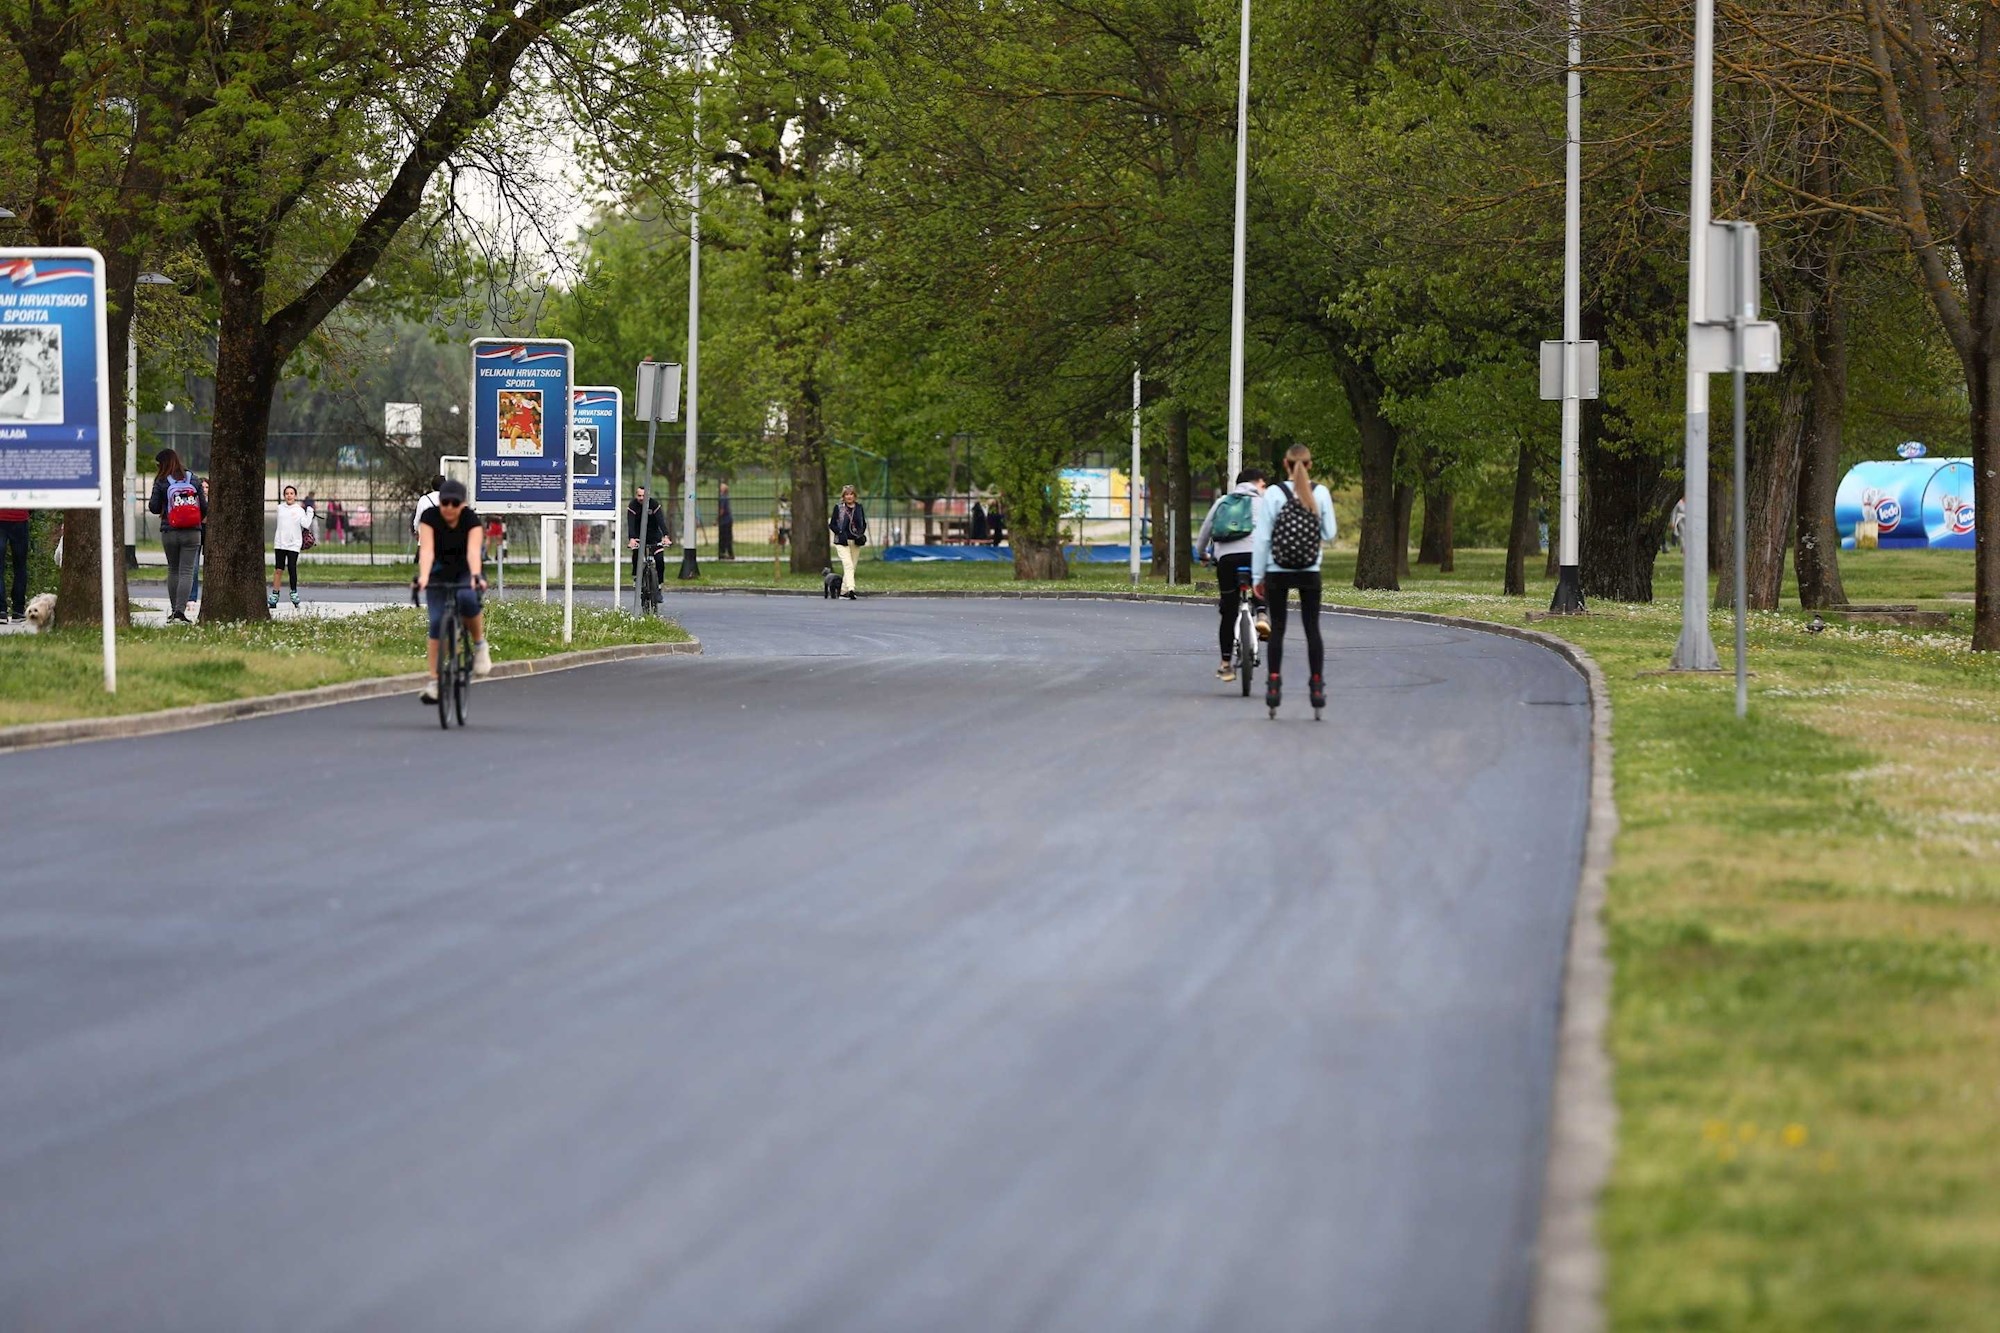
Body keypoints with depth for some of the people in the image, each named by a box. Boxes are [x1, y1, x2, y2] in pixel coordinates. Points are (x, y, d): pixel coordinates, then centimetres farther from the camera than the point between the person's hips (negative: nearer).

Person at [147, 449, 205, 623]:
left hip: (169, 532, 0)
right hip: (192, 533, 0)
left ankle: (174, 610, 18)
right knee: (187, 571, -2)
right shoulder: (193, 480, 2)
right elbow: (204, 506, 3)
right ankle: (180, 611, -15)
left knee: (173, 570, 16)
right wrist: (202, 519, 22)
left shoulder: (161, 483, -5)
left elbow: (154, 507, -5)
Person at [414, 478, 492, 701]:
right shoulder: (430, 517, -19)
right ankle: (434, 681, -9)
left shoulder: (471, 519, -20)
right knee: (437, 622, -13)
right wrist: (423, 576, -49)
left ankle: (480, 644, -9)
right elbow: (426, 550, -31)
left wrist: (476, 576, -53)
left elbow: (474, 551, -35)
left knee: (467, 598, -34)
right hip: (440, 572, 1)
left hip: (466, 571, -1)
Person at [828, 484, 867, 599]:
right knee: (848, 565, -19)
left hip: (855, 542, 4)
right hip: (842, 542, -4)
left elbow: (864, 524, 17)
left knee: (852, 567, 8)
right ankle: (850, 589, -30)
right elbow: (832, 524, 2)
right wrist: (840, 533, -13)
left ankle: (843, 591, 19)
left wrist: (861, 534, -1)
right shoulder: (838, 508, -1)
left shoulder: (859, 508, 8)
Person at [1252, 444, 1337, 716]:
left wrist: (1257, 576, -1)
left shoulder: (1272, 494, -8)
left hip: (1277, 572, -1)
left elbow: (1262, 538, -7)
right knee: (1312, 628, 6)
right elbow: (1329, 534, 1)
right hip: (1310, 572, 1)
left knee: (1277, 628, 7)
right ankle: (1317, 686, 4)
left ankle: (1273, 686, 5)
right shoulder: (1321, 494, -4)